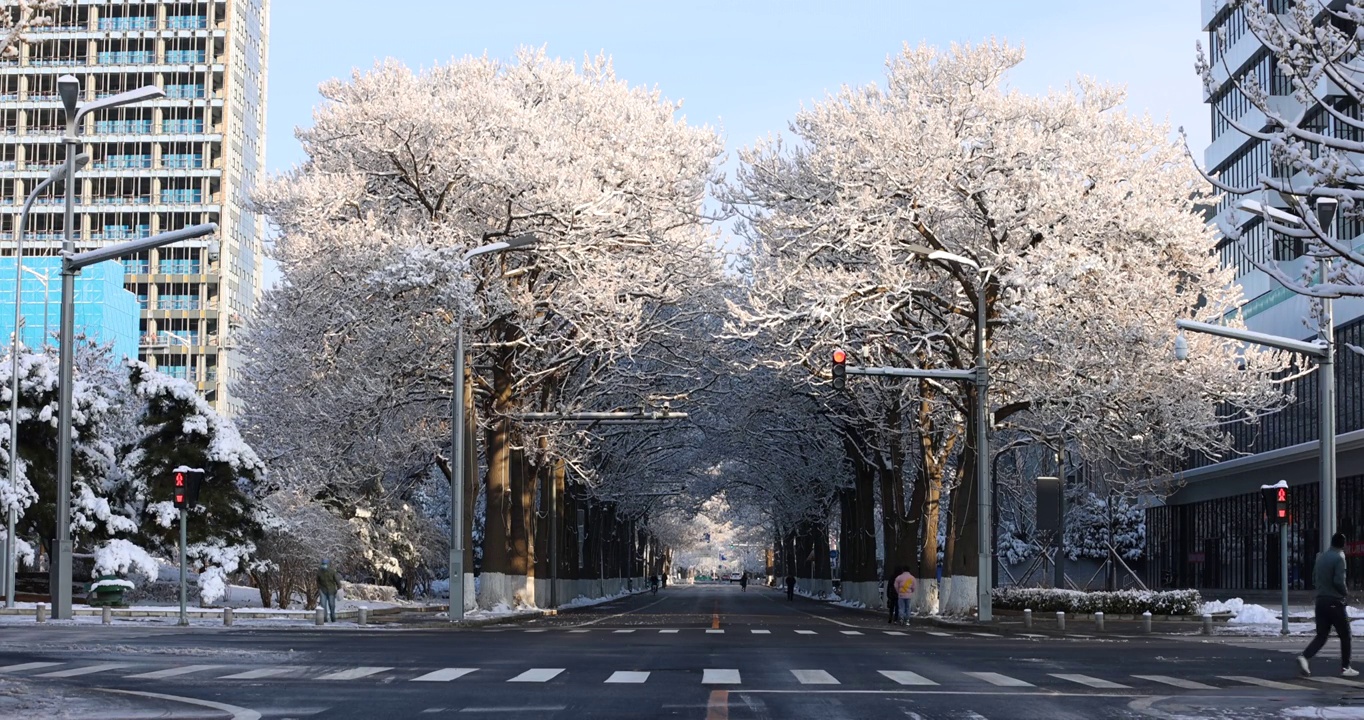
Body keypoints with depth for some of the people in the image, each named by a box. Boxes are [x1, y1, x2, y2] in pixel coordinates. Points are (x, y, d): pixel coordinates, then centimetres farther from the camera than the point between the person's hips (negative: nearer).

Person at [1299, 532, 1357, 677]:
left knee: (1321, 635, 7)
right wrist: (1345, 594, -2)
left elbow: (1314, 579, 16)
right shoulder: (1339, 558, -11)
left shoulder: (1321, 556, 11)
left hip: (1320, 600, 6)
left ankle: (1304, 657, -15)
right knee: (1345, 636, 8)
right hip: (1335, 602, -6)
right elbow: (1339, 581, -19)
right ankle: (1345, 668, 10)